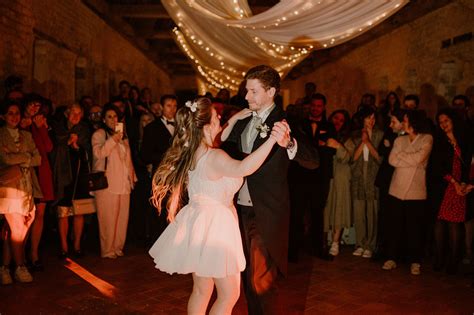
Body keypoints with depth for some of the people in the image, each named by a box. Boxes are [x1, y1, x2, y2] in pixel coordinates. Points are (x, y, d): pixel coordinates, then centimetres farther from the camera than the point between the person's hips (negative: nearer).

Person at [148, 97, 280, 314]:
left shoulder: (191, 151, 5)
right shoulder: (214, 157, -23)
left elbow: (217, 141, 26)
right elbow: (243, 168, -43)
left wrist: (235, 119, 21)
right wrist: (271, 140, -50)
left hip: (199, 221, 9)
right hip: (214, 224, -9)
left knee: (202, 290, 19)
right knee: (229, 295, 3)